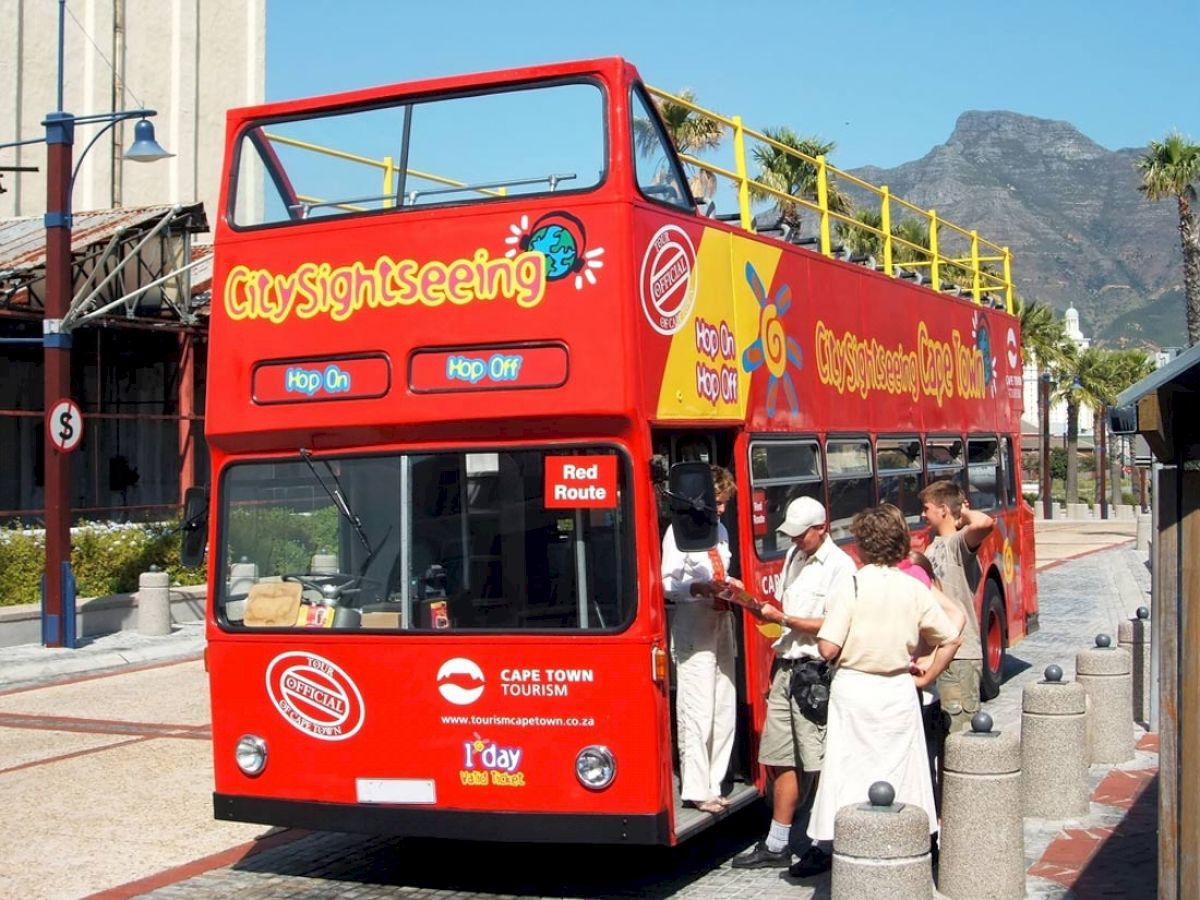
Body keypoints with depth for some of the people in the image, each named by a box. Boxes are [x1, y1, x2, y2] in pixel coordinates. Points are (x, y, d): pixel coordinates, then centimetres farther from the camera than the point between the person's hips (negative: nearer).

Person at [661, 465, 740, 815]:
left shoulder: (720, 531, 15)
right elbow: (667, 583, -14)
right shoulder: (680, 532, -10)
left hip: (721, 624, 9)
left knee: (724, 711, 10)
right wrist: (698, 588, -29)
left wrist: (728, 582, 6)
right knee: (697, 712, -8)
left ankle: (713, 786, 19)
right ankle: (696, 791, -1)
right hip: (693, 630, -9)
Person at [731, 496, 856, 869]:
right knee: (781, 760, 11)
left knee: (818, 763, -3)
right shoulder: (793, 556, 15)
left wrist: (783, 619, -15)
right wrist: (762, 607, 3)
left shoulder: (840, 565, -10)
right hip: (786, 667, 8)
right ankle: (776, 845, 18)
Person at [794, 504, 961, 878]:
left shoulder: (852, 586, -13)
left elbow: (827, 647, -16)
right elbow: (950, 639, 5)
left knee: (844, 768, 3)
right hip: (898, 691, 3)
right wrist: (926, 677, 15)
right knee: (899, 769, 12)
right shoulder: (914, 589, -2)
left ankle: (825, 845, 5)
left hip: (853, 689, -3)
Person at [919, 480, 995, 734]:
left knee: (961, 732, -6)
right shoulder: (935, 544, 14)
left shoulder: (960, 542, -13)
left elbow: (985, 523, -35)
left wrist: (966, 513, -15)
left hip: (961, 655, -9)